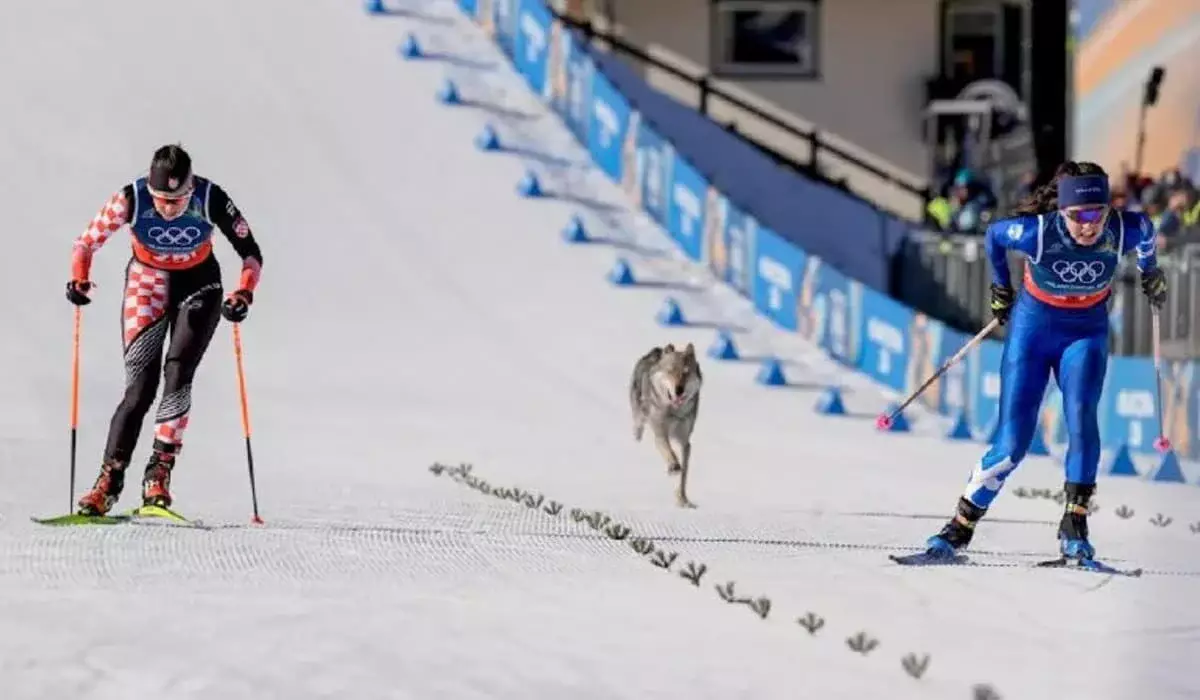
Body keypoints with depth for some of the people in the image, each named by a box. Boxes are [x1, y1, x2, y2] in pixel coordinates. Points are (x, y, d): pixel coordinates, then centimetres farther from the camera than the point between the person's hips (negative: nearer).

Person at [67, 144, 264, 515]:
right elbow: (86, 243, -13)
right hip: (147, 284, 0)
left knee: (178, 372, -20)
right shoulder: (131, 199, -24)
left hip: (199, 286, 0)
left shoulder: (211, 200, -25)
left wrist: (243, 294, -35)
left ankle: (159, 471, -16)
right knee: (141, 385, -10)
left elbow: (251, 254, -17)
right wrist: (79, 280, -32)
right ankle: (110, 479, -5)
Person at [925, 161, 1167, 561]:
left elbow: (1146, 230, 2)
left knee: (1082, 419, -25)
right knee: (1013, 442, -6)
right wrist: (1001, 287, 8)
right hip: (1033, 328, -1)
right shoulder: (1036, 232, -28)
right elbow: (993, 235, -6)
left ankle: (1074, 527, -17)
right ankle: (960, 527, 9)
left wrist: (1150, 273, 20)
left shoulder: (1123, 232, -23)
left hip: (1086, 333, 1)